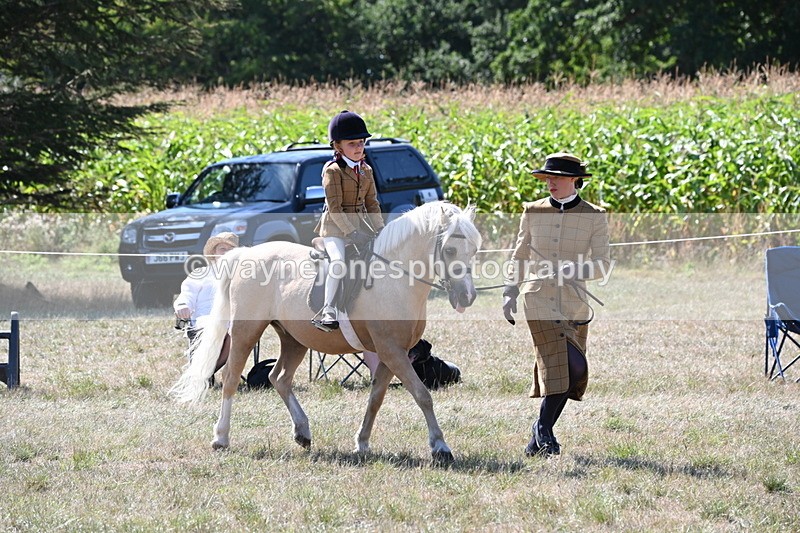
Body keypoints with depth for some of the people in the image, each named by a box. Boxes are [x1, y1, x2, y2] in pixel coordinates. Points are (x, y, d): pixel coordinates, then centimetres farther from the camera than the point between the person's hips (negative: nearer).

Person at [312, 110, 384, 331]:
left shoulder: (366, 171, 11)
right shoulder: (333, 171, -10)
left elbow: (372, 203, 15)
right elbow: (334, 207, -16)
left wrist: (380, 230, 2)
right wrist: (352, 233, -22)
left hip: (361, 224, 7)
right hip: (335, 226, -7)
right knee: (339, 261, -29)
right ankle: (328, 311, -27)